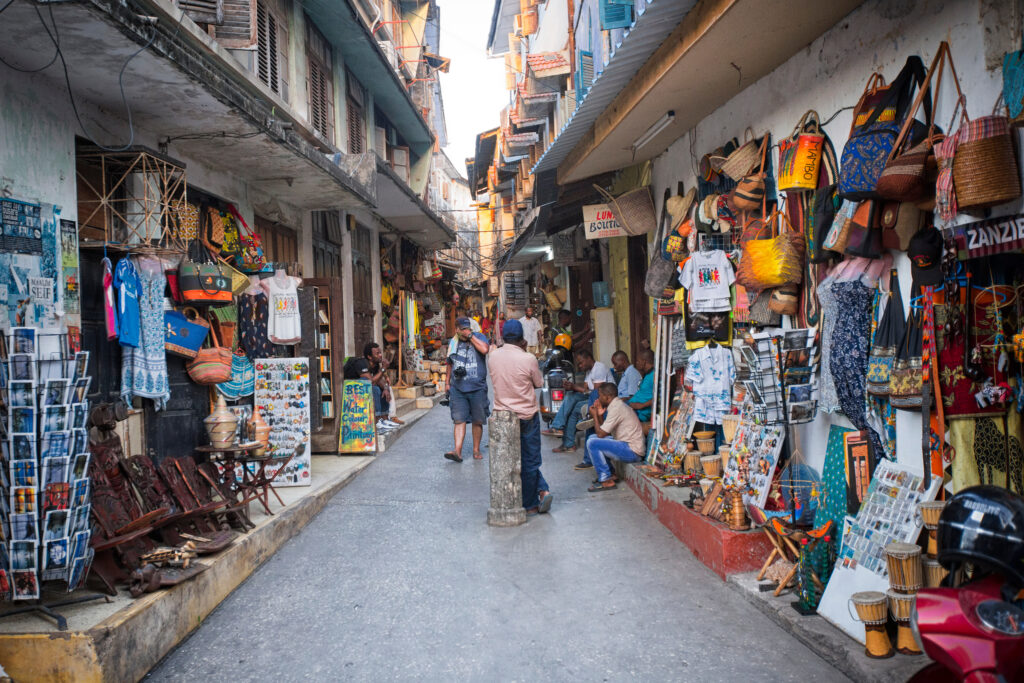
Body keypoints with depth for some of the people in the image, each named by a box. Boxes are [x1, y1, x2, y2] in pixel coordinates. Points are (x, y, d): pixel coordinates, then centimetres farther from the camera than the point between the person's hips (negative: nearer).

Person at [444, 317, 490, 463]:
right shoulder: (453, 343, 10)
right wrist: (447, 382, 20)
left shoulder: (479, 337, 0)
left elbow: (484, 349, -23)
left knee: (477, 421, 7)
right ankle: (458, 451, -10)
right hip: (458, 389, 2)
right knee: (459, 420, -6)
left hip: (477, 388, -2)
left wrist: (470, 336, -15)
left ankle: (476, 450, 19)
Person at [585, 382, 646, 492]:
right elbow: (604, 431, 16)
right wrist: (600, 415, 4)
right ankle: (609, 473, 15)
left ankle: (606, 481, -11)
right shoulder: (618, 404, 14)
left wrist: (595, 415, -3)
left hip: (632, 452, -11)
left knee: (592, 443, -17)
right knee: (593, 437, 16)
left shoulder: (616, 408, -17)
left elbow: (601, 434, -17)